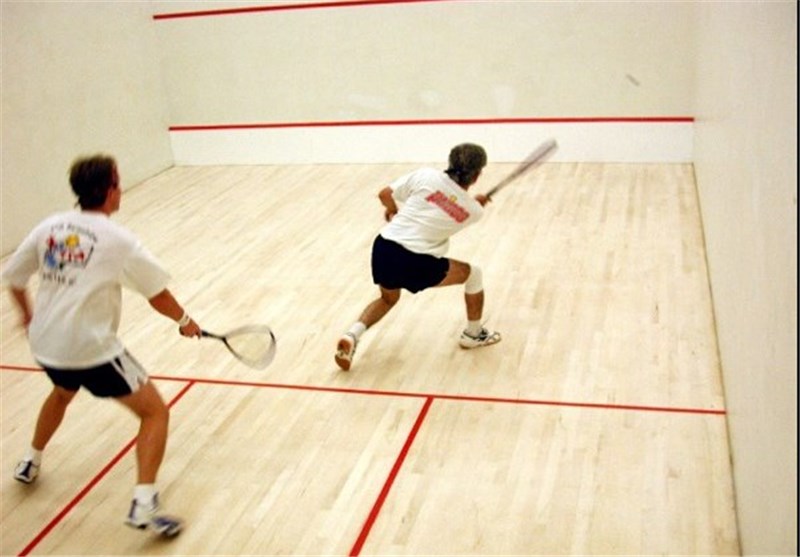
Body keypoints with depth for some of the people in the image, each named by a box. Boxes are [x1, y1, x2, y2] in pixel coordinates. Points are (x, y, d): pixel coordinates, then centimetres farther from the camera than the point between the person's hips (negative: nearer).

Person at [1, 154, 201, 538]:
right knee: (155, 412, 3)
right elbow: (158, 296, -6)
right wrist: (185, 322, 13)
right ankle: (144, 504, -9)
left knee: (63, 391, 39)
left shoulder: (48, 227, 3)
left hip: (45, 345, 7)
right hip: (92, 350, -7)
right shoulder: (118, 240, -12)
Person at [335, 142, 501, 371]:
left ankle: (352, 335, 9)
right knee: (473, 274, 21)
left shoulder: (426, 175, 2)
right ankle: (474, 334, 37)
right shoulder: (473, 210, 3)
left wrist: (393, 210, 30)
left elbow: (384, 194, 8)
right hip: (417, 263, -3)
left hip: (383, 247, 4)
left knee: (388, 299, 33)